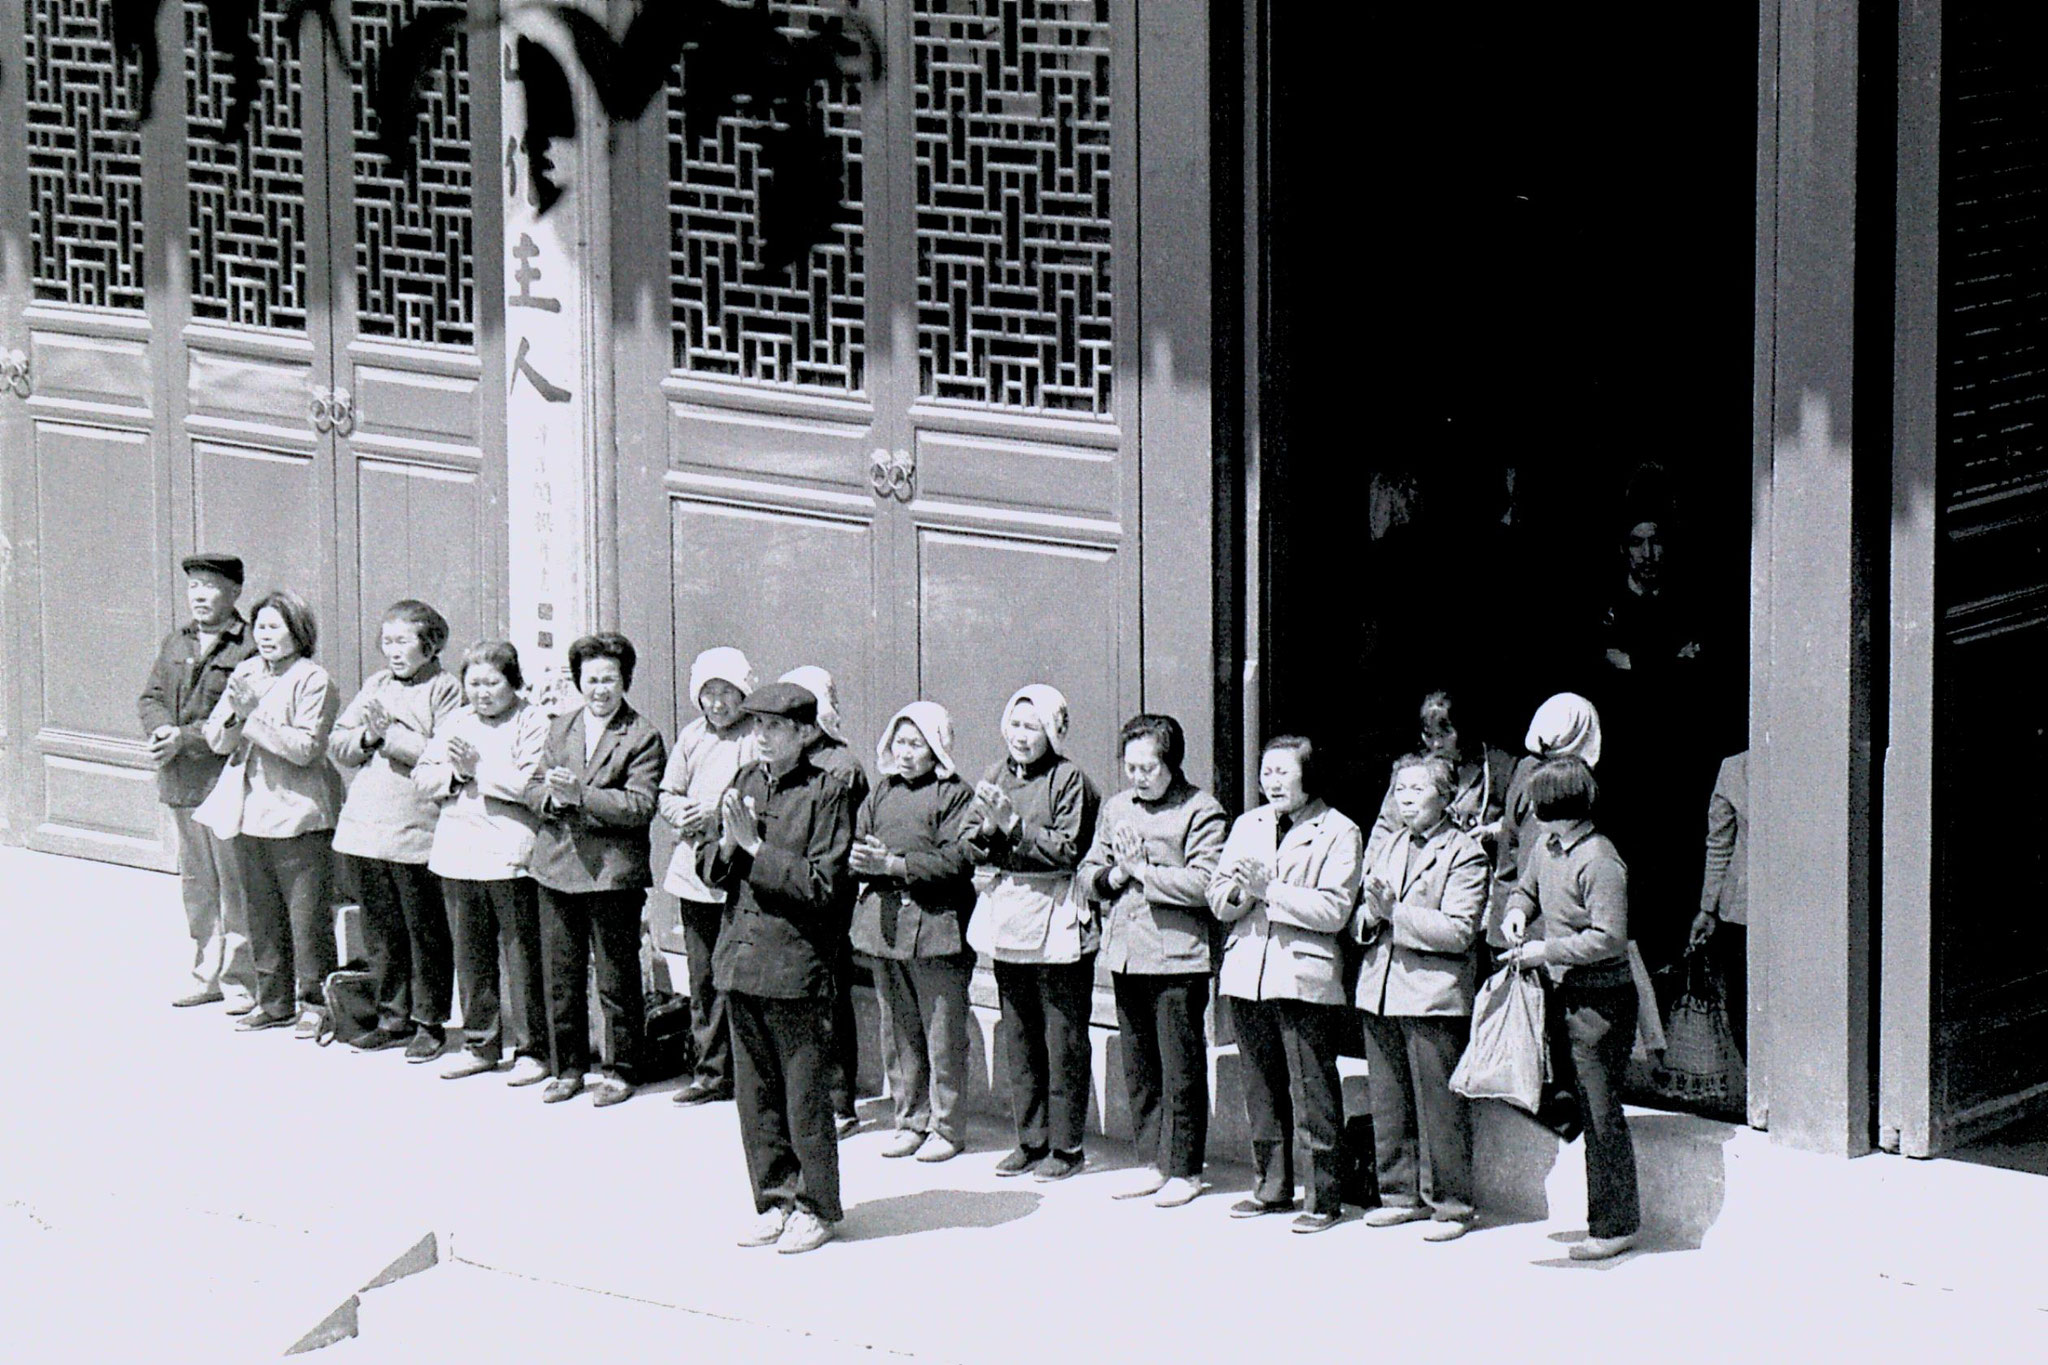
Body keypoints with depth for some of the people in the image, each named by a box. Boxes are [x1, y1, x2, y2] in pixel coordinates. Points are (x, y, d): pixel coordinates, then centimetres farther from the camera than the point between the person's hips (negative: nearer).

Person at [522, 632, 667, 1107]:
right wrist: (553, 797, -9)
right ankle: (568, 1067, 21)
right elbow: (533, 791, 14)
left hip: (613, 871, -5)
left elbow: (640, 806, -13)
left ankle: (619, 1071, 13)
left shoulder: (643, 737, -4)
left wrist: (581, 795, -21)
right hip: (557, 867, 5)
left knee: (617, 979, 2)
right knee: (561, 976, 10)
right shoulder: (560, 729, 14)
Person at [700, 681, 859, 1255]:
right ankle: (774, 1201, 23)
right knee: (755, 1093, 12)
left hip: (797, 964, -6)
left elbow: (823, 885, -15)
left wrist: (756, 848, -17)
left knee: (805, 1094, 1)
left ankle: (816, 1207, 13)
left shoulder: (828, 793, -8)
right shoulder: (746, 783, 9)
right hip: (741, 957, 6)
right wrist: (727, 847, -9)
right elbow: (711, 869, 13)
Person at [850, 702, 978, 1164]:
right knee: (898, 1031, 11)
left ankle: (946, 1127, 7)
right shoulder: (882, 794, 14)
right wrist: (867, 859, -12)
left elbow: (956, 861, -14)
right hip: (883, 923, 6)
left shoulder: (955, 794, -5)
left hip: (935, 925, -6)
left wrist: (895, 865, -17)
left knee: (943, 1032, -1)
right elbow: (853, 847, 12)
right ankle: (911, 1121, 21)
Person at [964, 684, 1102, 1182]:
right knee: (1018, 1037, 13)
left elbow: (1067, 849, -16)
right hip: (1007, 914, 6)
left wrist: (1012, 824, -20)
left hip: (1056, 922, -6)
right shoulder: (996, 777, 9)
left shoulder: (1069, 780, -8)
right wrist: (986, 832, -13)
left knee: (1063, 1039, 0)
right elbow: (971, 850, 8)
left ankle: (1065, 1145, 7)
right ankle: (1030, 1140, 22)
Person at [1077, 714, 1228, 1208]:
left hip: (1177, 958, -6)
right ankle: (1153, 1162, 19)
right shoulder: (1117, 808, 15)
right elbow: (1087, 873, 18)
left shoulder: (1201, 812, -5)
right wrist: (1110, 877, -4)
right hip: (1125, 956, 6)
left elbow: (1202, 884, -16)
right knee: (1138, 1069, 11)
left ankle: (1183, 1169, 5)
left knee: (1180, 1069, -2)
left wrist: (1140, 870, -13)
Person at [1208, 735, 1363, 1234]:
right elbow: (1218, 902, 12)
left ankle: (1326, 1197, 1)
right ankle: (1273, 1187, 23)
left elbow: (1334, 909, -13)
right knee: (1261, 1086, 12)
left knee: (1313, 1090, -5)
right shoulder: (1247, 826, 16)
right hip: (1247, 971, 6)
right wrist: (1237, 891, -11)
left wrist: (1270, 889, -17)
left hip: (1304, 978, -6)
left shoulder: (1339, 832, -2)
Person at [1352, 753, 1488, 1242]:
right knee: (1389, 1104, 11)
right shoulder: (1385, 850, 18)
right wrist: (1370, 914, -5)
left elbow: (1459, 931, -13)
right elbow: (1358, 923, 18)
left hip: (1434, 995, -7)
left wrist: (1395, 912, -17)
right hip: (1380, 994, 7)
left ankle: (1450, 1204, 3)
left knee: (1440, 1106, -4)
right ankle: (1401, 1194, 21)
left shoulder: (1464, 854, -4)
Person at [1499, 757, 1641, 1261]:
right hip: (1562, 993, 9)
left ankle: (1615, 1224, 4)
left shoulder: (1598, 861, -20)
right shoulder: (1547, 846, 8)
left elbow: (1609, 939, -22)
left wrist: (1548, 950, -18)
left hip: (1600, 1001, -9)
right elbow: (1528, 888, 27)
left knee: (1600, 1110, -4)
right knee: (1581, 1106, 13)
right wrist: (1518, 912, 5)